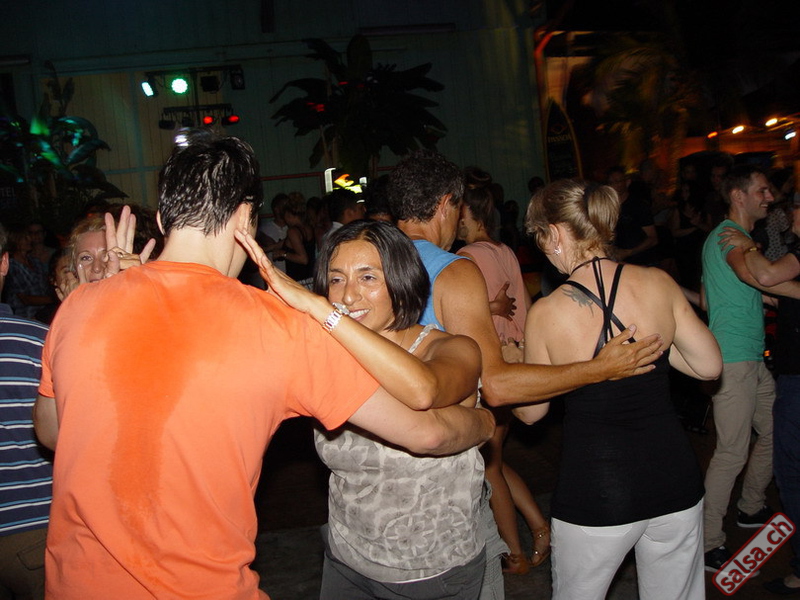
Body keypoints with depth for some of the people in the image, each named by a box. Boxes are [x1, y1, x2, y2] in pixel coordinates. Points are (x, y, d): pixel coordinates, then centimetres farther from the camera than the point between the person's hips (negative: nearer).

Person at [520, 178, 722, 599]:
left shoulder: (546, 313, -13)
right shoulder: (658, 283, -7)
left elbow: (531, 412, -1)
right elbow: (710, 366, 3)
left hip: (594, 493, -3)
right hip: (675, 481, 3)